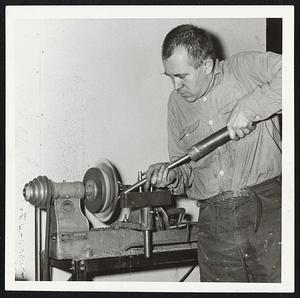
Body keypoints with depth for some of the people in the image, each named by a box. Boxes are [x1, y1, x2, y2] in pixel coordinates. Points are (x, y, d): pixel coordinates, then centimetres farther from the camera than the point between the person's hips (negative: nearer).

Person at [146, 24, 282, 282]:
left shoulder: (245, 68, 1)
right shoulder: (177, 102, 17)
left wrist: (250, 106, -19)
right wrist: (173, 176, -1)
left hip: (268, 207, -4)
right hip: (213, 221, 5)